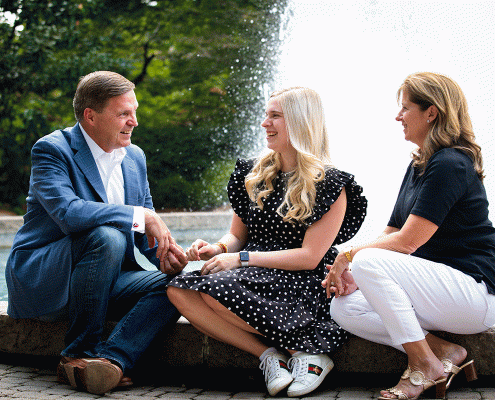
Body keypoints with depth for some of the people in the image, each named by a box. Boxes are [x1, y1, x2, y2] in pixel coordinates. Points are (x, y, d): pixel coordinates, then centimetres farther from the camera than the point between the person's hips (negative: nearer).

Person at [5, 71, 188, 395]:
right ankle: (81, 352, -22)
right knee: (108, 236, -34)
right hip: (41, 281, -6)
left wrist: (165, 251, -12)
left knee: (176, 284, -19)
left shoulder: (135, 157, 11)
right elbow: (68, 212, -29)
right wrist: (142, 216, -28)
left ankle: (110, 359, -34)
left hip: (106, 282, 6)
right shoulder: (52, 149, -11)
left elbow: (147, 231, 12)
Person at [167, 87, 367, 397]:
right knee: (179, 291, -22)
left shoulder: (331, 185, -4)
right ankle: (268, 355, -18)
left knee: (215, 290, -33)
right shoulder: (254, 174, 14)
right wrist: (218, 249, -5)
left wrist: (242, 258, -15)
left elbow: (309, 257, -10)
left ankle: (306, 352, -15)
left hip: (301, 284, -6)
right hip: (253, 277, 6)